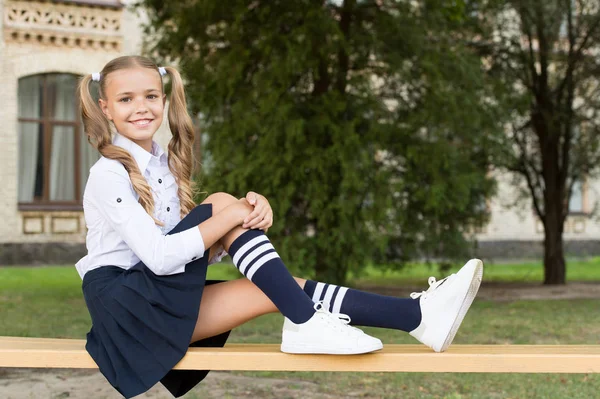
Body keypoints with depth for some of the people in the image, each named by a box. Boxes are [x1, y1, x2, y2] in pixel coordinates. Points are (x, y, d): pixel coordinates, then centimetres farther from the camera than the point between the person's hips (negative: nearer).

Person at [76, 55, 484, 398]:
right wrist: (232, 214, -24)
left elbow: (204, 249, 6)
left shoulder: (165, 163, 11)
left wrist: (254, 208, -13)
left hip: (167, 301, 7)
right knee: (221, 202, -21)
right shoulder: (108, 175, -13)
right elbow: (158, 256, -24)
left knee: (276, 289, -14)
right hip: (122, 302, -7)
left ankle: (418, 315, -22)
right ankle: (305, 324, -24)